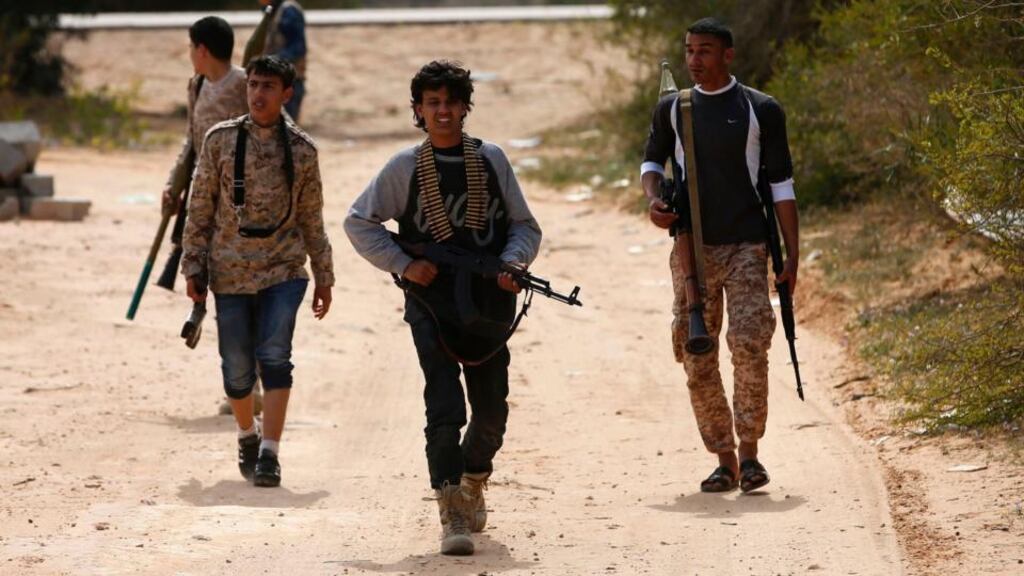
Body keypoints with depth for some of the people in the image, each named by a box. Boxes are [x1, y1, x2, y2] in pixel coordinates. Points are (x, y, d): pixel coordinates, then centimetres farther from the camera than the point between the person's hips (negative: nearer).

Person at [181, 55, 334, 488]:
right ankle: (248, 435, 31)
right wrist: (194, 267, 0)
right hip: (230, 272, 1)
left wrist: (324, 277, 13)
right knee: (237, 367, 4)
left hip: (284, 269, -1)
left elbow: (312, 219, 11)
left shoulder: (301, 149, 3)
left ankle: (269, 453, -17)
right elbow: (200, 208, 5)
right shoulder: (221, 140, 2)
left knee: (274, 355, -17)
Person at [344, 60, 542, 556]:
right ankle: (452, 515, -14)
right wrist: (403, 264, -7)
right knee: (444, 410, -13)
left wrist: (513, 263, -10)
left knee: (492, 411, 9)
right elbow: (359, 222, 4)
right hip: (431, 301, -3)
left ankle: (473, 482, 37)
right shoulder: (405, 167, -1)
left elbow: (525, 226, 9)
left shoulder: (491, 159, 4)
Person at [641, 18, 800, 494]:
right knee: (697, 359, 1)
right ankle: (724, 459, 10)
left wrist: (791, 256, -1)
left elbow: (781, 185, 4)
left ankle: (749, 449, -9)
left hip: (746, 245, -3)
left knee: (748, 344, -18)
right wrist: (653, 199, -1)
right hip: (692, 247, 3)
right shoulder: (673, 109, 8)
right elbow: (652, 159, 23)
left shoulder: (761, 111, 2)